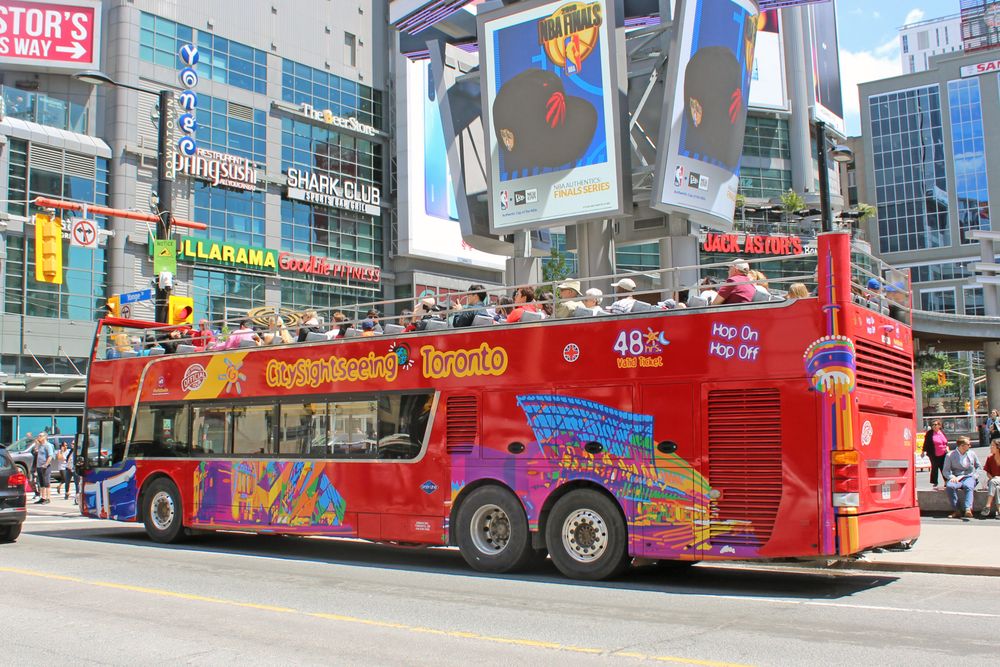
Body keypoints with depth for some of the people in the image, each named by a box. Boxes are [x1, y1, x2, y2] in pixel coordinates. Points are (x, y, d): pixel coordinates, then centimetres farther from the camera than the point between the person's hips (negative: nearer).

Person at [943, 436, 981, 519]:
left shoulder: (972, 454, 17)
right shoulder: (950, 455, 7)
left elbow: (978, 466, 24)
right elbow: (946, 470, 3)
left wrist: (975, 475, 5)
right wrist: (952, 477, -17)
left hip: (969, 477, 1)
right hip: (956, 478, -1)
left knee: (968, 486, -36)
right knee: (950, 486, -35)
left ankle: (968, 509, -52)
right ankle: (957, 511, -34)